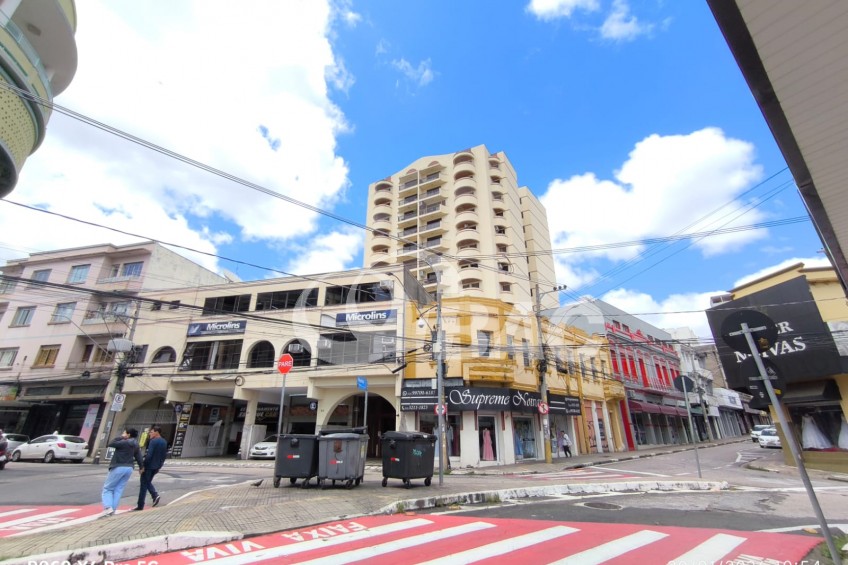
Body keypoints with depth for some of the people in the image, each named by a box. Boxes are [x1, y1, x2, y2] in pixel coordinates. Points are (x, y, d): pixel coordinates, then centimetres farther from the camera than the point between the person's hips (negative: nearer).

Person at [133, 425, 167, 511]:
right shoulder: (164, 442, 10)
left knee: (143, 485, 3)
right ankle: (155, 495, 4)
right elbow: (164, 455, 14)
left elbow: (149, 455, -22)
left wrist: (143, 465, -15)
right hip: (156, 467, 8)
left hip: (149, 466, -7)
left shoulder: (153, 441, -15)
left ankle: (140, 506, 8)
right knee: (148, 482, 23)